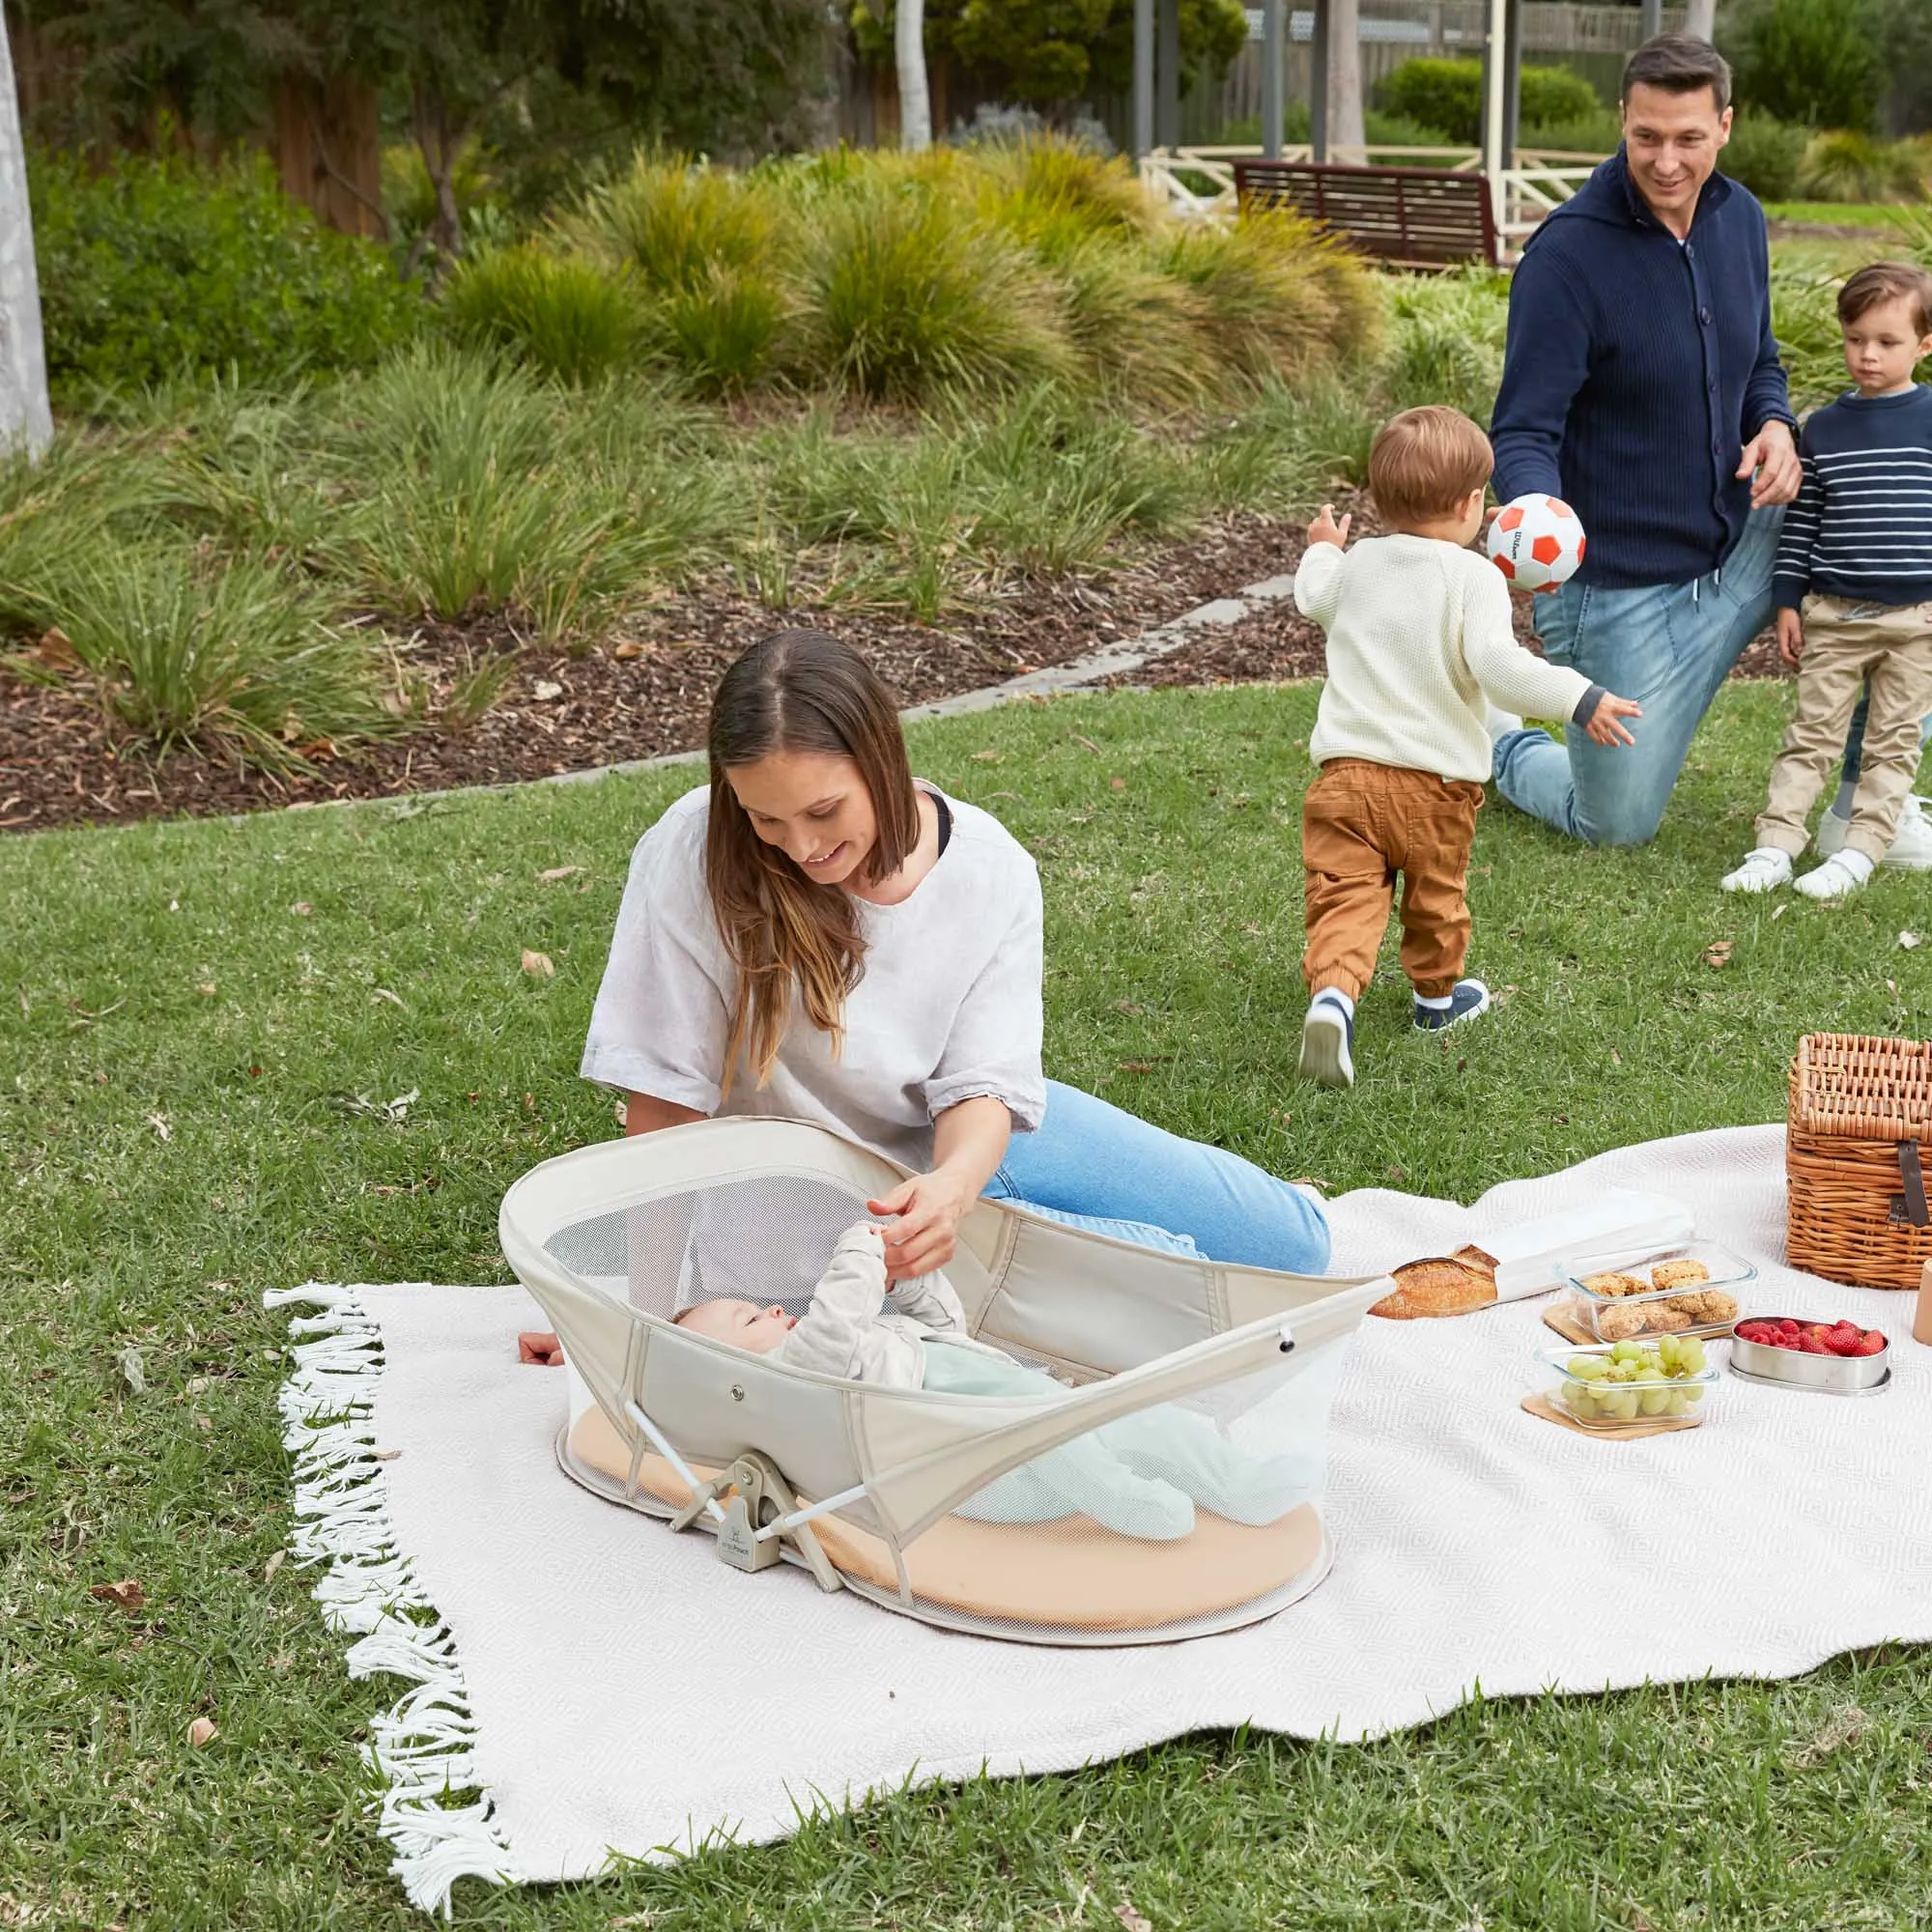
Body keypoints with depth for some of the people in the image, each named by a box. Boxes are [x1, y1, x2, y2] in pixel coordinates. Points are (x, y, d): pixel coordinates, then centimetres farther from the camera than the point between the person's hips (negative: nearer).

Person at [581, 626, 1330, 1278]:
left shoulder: (989, 868, -15)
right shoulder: (694, 855, -24)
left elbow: (984, 1082, -17)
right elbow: (664, 1097, -19)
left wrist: (953, 1183, -39)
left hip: (968, 1138, 4)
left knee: (1286, 1242, 1)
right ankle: (1169, 1250, 4)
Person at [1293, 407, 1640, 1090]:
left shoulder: (1356, 565, 6)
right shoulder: (1473, 577, -11)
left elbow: (1312, 598, 29)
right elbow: (1497, 665, -25)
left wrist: (1322, 550, 49)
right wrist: (1580, 699, -25)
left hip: (1345, 770, 2)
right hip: (1436, 781, -2)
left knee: (1346, 895, -4)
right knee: (1435, 894, 21)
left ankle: (1334, 991, -29)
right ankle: (1438, 994, 41)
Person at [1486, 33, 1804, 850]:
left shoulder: (1739, 217, -1)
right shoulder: (1565, 254, -22)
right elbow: (1522, 432, -23)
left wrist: (1775, 426, -10)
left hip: (1737, 544, 6)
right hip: (1618, 590, -6)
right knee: (1615, 829, 3)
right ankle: (1491, 740, 35)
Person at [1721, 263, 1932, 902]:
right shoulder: (1824, 428, 3)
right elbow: (1801, 521, 7)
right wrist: (1787, 601, 4)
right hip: (1833, 614, 1)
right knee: (1812, 732, 2)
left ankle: (1860, 850, 9)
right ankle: (1775, 845, 0)